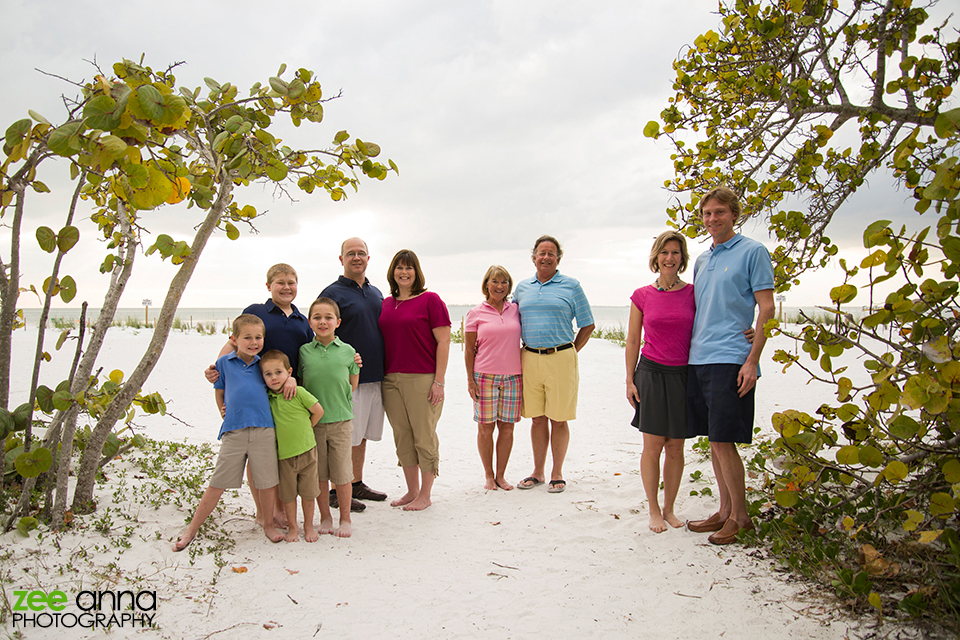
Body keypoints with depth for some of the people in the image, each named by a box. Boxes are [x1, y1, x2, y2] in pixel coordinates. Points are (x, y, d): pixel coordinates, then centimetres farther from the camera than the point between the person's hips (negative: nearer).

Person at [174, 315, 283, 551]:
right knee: (217, 484, 3)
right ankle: (192, 529, 19)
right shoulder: (224, 362, 7)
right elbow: (219, 391, 20)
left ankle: (268, 523, 28)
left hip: (263, 429, 1)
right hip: (233, 431, -1)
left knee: (267, 482, 7)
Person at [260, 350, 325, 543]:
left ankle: (308, 526, 25)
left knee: (308, 492, 8)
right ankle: (292, 527, 27)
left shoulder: (298, 392, -12)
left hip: (306, 451, -3)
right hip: (283, 454, 3)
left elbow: (318, 411, -5)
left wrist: (305, 428, 3)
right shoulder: (267, 397, 1)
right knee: (287, 494, 10)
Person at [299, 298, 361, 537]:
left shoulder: (348, 351, -2)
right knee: (318, 473, 10)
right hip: (312, 421, 1)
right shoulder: (303, 351, -1)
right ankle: (325, 518, 27)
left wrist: (338, 401, 2)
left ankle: (345, 519, 20)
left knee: (341, 473, 4)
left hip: (341, 421, -1)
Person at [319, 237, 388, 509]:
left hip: (375, 377, 7)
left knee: (362, 435, 15)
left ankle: (357, 484, 27)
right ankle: (336, 491, 10)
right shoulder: (332, 293, -5)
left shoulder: (376, 293, 15)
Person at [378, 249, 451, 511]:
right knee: (402, 437, 12)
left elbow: (443, 342, -7)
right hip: (391, 379, 6)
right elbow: (383, 342, 17)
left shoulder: (430, 300, -4)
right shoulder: (386, 304, 12)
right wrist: (381, 376, 9)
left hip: (422, 379, -5)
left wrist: (439, 381, -12)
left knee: (424, 437, 2)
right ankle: (412, 490, 25)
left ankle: (425, 495, 14)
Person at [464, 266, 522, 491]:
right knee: (485, 427, 1)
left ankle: (501, 475, 18)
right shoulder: (475, 313, 2)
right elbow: (469, 350, 3)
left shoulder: (516, 310, 8)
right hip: (484, 376, -2)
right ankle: (489, 476, 17)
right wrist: (470, 379, -2)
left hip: (512, 377, 2)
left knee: (507, 427, 5)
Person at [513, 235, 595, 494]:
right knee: (538, 418, 9)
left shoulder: (571, 285, 3)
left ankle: (557, 473, 15)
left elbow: (587, 325, 5)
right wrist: (518, 352, 13)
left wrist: (570, 352, 2)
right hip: (530, 358, 3)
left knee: (558, 419, 2)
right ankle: (538, 472, 20)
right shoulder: (522, 287, 13)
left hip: (560, 359, -3)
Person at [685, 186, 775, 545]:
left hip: (731, 360, -7)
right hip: (698, 360, 7)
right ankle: (725, 511, 21)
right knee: (713, 442, 10)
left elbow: (766, 309, -6)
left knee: (723, 441, -7)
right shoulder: (702, 261, 19)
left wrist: (752, 360, -14)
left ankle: (740, 517, 8)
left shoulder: (752, 252, -1)